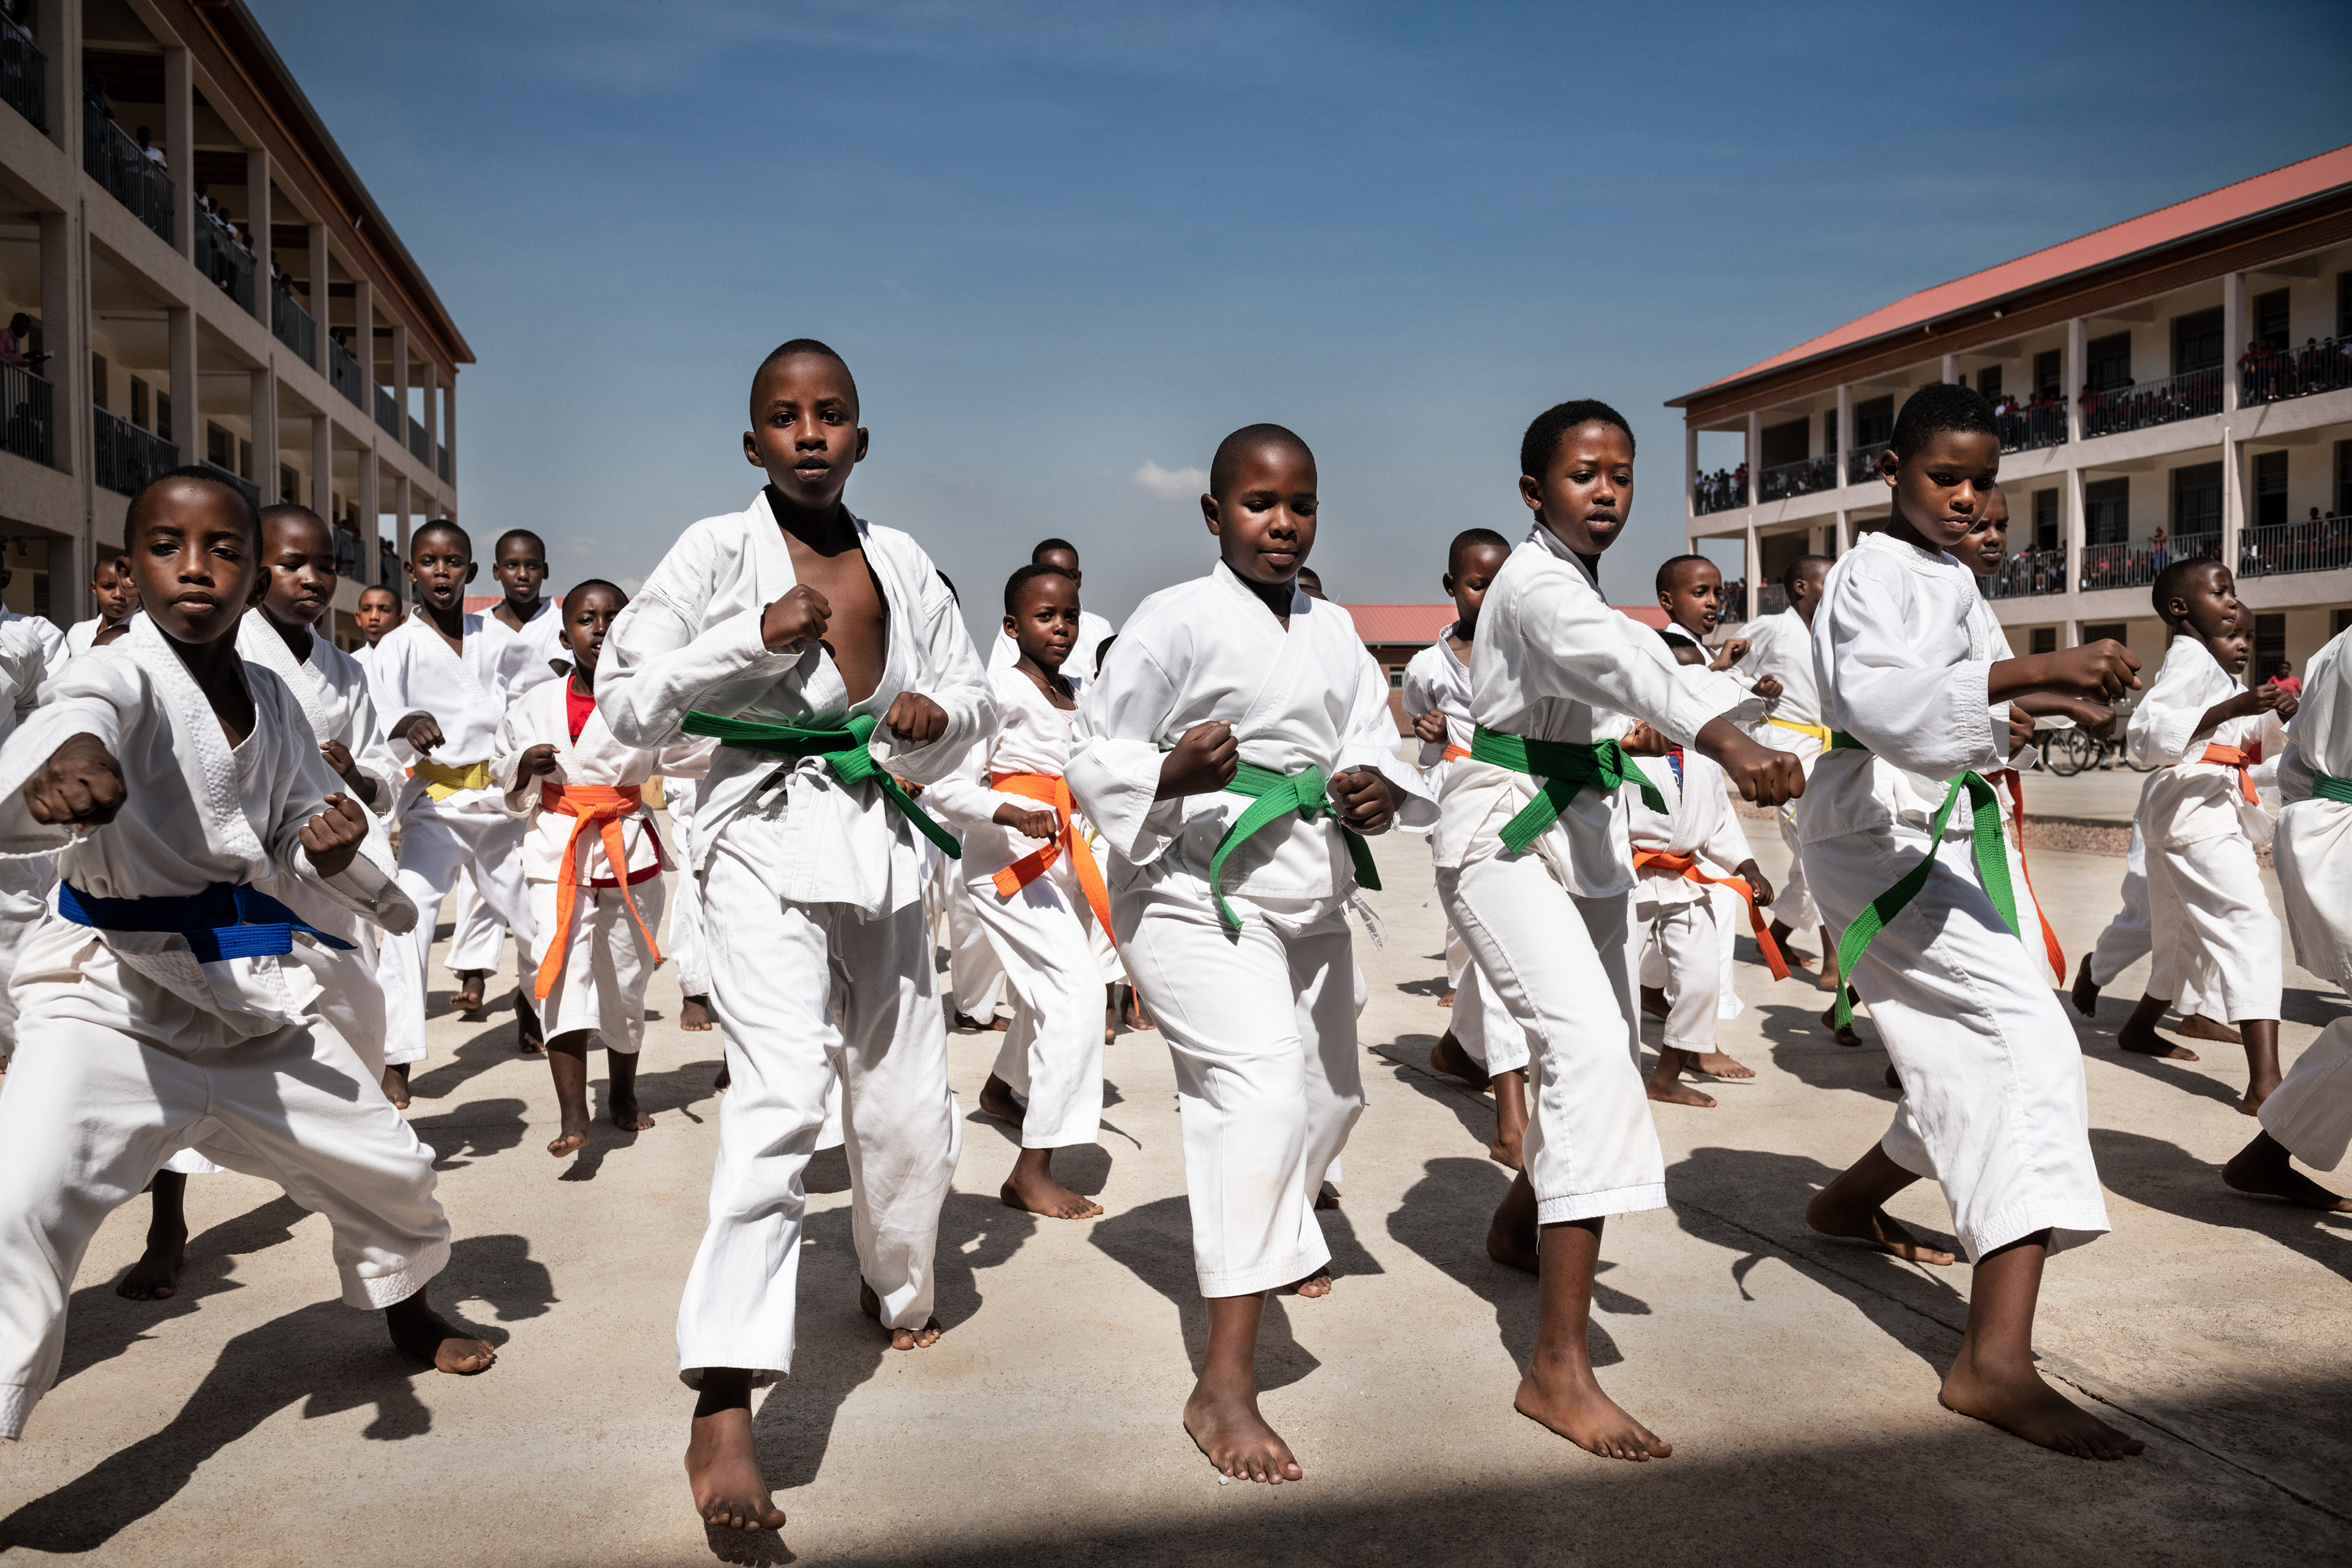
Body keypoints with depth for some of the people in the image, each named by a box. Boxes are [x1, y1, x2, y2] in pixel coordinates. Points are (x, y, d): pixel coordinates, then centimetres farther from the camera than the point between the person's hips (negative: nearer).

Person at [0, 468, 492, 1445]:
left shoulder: (269, 700, 2)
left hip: (252, 989, 6)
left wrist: (329, 851, -12)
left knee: (387, 1165, 17)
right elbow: (83, 709, -43)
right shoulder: (124, 676, -17)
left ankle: (406, 1311, 47)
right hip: (111, 995, -5)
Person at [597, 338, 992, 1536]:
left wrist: (937, 716, -6)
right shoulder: (718, 552, -4)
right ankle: (721, 1412, -20)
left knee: (910, 1110, 14)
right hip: (766, 843, -5)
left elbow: (974, 698, 17)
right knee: (778, 1099, -22)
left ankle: (895, 1289, 43)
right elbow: (624, 706, -6)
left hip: (882, 843, 5)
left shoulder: (901, 561, 8)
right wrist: (755, 637, -17)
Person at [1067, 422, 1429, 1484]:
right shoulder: (1176, 620, -10)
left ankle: (1271, 1241, 54)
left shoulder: (1335, 633, 11)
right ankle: (1224, 1384, -20)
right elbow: (1094, 761, -10)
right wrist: (1168, 777, -30)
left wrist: (1382, 789, -13)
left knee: (1329, 1097, 21)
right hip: (1195, 892, -8)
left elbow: (1374, 743, 10)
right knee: (1262, 1088, -24)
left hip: (1311, 896, 8)